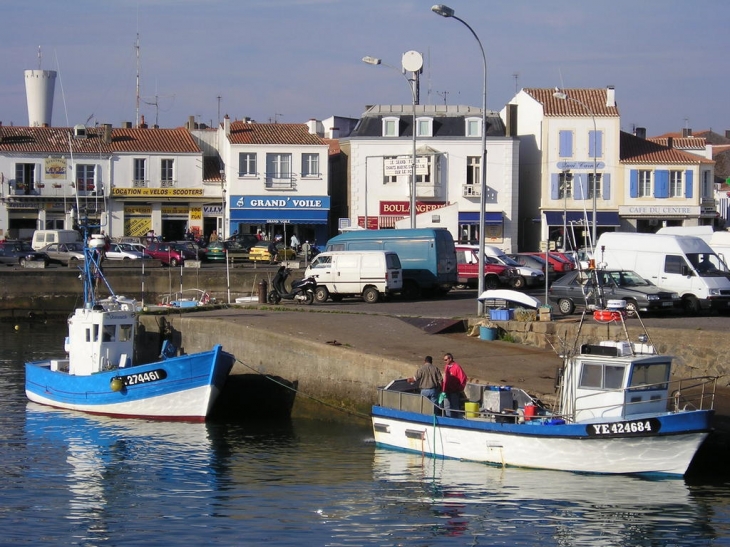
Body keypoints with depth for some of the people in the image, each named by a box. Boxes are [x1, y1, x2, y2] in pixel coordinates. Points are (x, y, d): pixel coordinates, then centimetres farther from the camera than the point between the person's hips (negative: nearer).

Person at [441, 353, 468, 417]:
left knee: (455, 407, 2)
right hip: (447, 391, 7)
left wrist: (460, 388, -11)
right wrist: (443, 389, 11)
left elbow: (463, 377, -14)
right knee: (447, 407, 10)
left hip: (455, 391, -7)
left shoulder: (457, 367, -12)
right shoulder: (446, 367, 10)